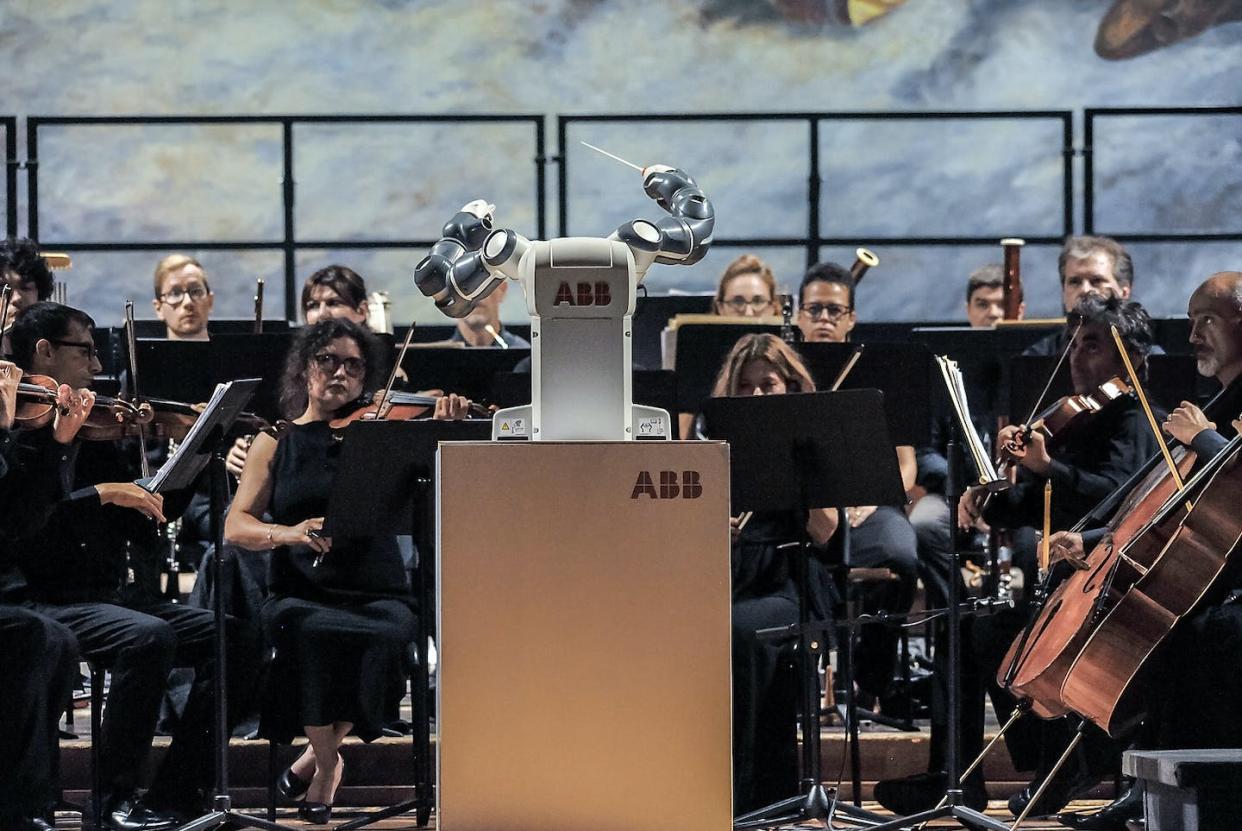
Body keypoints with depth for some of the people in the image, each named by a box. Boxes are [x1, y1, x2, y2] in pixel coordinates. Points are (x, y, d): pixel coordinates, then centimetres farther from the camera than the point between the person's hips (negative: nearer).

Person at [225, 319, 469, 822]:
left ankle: (318, 755, -8)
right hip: (300, 595, -1)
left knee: (384, 636, -33)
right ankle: (328, 762, -10)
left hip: (378, 595, 1)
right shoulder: (276, 444, 12)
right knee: (317, 634, -35)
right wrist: (286, 532, -17)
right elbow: (236, 526, 3)